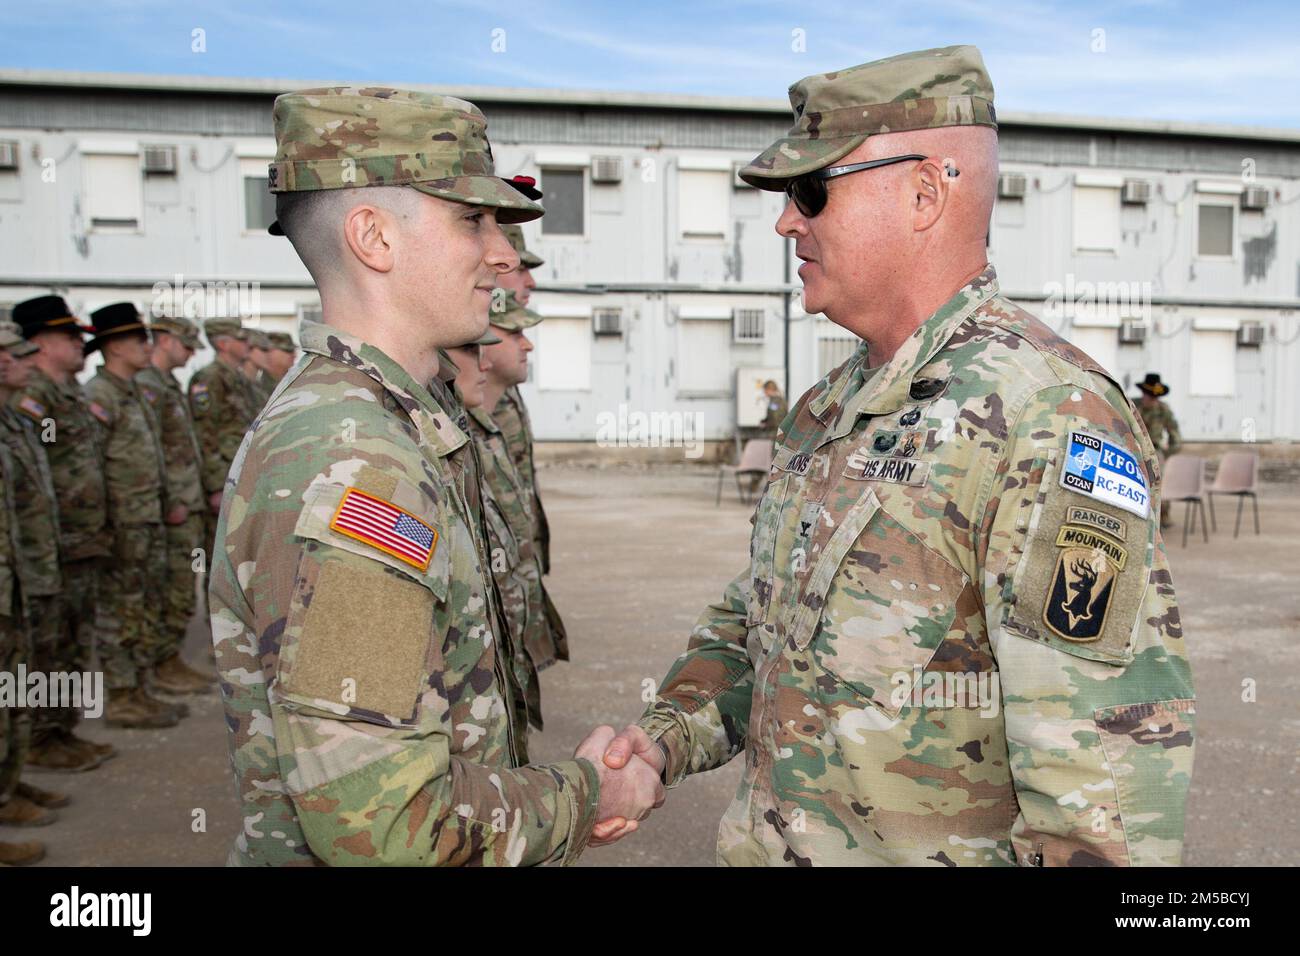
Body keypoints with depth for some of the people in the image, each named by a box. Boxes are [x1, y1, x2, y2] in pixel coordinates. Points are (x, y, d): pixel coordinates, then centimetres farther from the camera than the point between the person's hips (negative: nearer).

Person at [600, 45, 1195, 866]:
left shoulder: (1053, 422, -22)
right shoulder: (829, 410, 5)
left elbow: (1114, 754, -25)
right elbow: (753, 621, 12)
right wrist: (672, 734, -2)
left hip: (953, 847, -7)